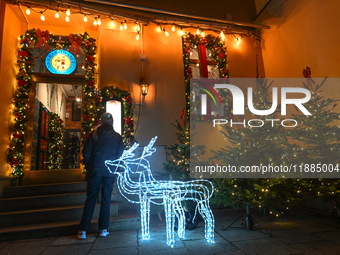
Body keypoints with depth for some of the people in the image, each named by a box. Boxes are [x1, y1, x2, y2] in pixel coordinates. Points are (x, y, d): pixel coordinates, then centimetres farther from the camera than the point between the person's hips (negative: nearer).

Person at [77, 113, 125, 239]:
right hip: (110, 172, 0)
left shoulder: (93, 135, 1)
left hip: (94, 170, 0)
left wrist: (88, 167, 12)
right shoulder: (117, 137, 3)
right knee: (106, 199, 8)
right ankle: (103, 229, 14)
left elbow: (86, 153, 1)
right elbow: (120, 154, 1)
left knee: (90, 199, 6)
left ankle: (83, 230, 8)